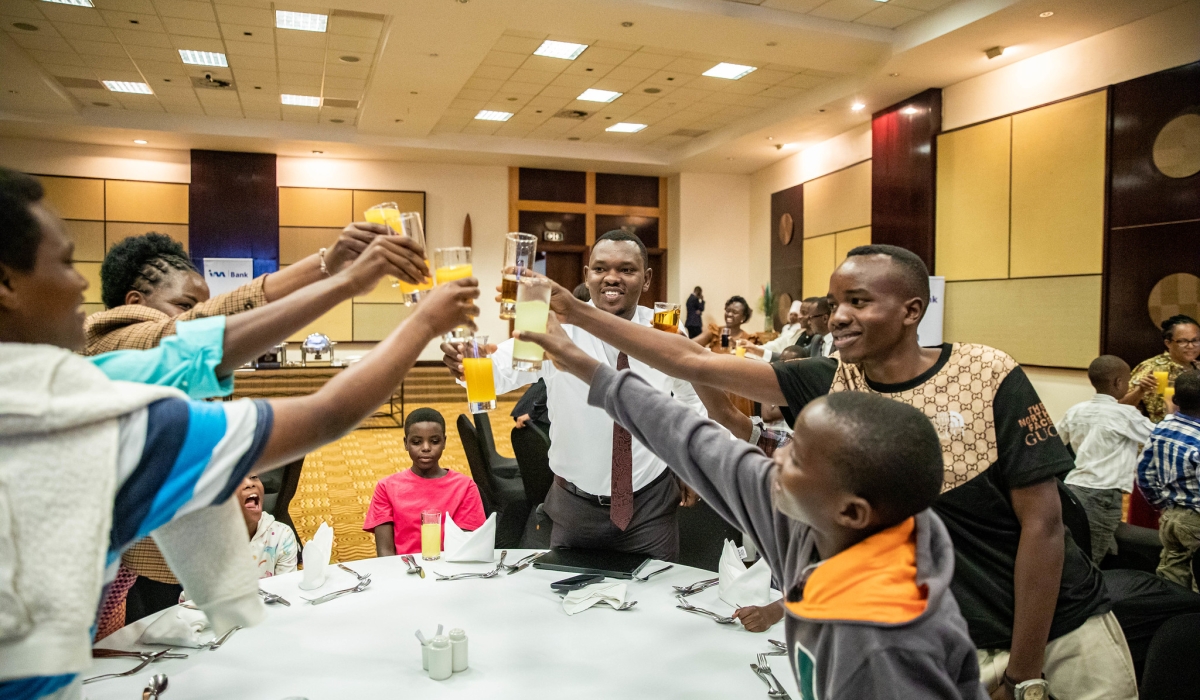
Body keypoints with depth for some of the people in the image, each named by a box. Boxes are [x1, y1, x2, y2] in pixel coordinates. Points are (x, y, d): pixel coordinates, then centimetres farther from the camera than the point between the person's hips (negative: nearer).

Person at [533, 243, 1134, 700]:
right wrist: (578, 315, -17)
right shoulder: (831, 385, -9)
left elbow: (1042, 524, -12)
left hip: (1064, 626, -1)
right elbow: (694, 363, -12)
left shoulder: (988, 377, -15)